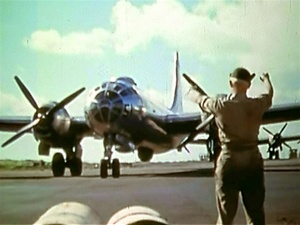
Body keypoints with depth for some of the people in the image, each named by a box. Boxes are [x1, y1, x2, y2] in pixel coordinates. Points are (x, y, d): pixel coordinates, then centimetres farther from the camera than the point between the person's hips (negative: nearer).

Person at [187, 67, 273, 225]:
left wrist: (192, 93, 35)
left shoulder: (220, 105, -10)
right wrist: (266, 80, 43)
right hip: (253, 160, 2)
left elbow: (201, 100, 11)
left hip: (229, 160, -2)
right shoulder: (257, 105, -4)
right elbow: (269, 94, 19)